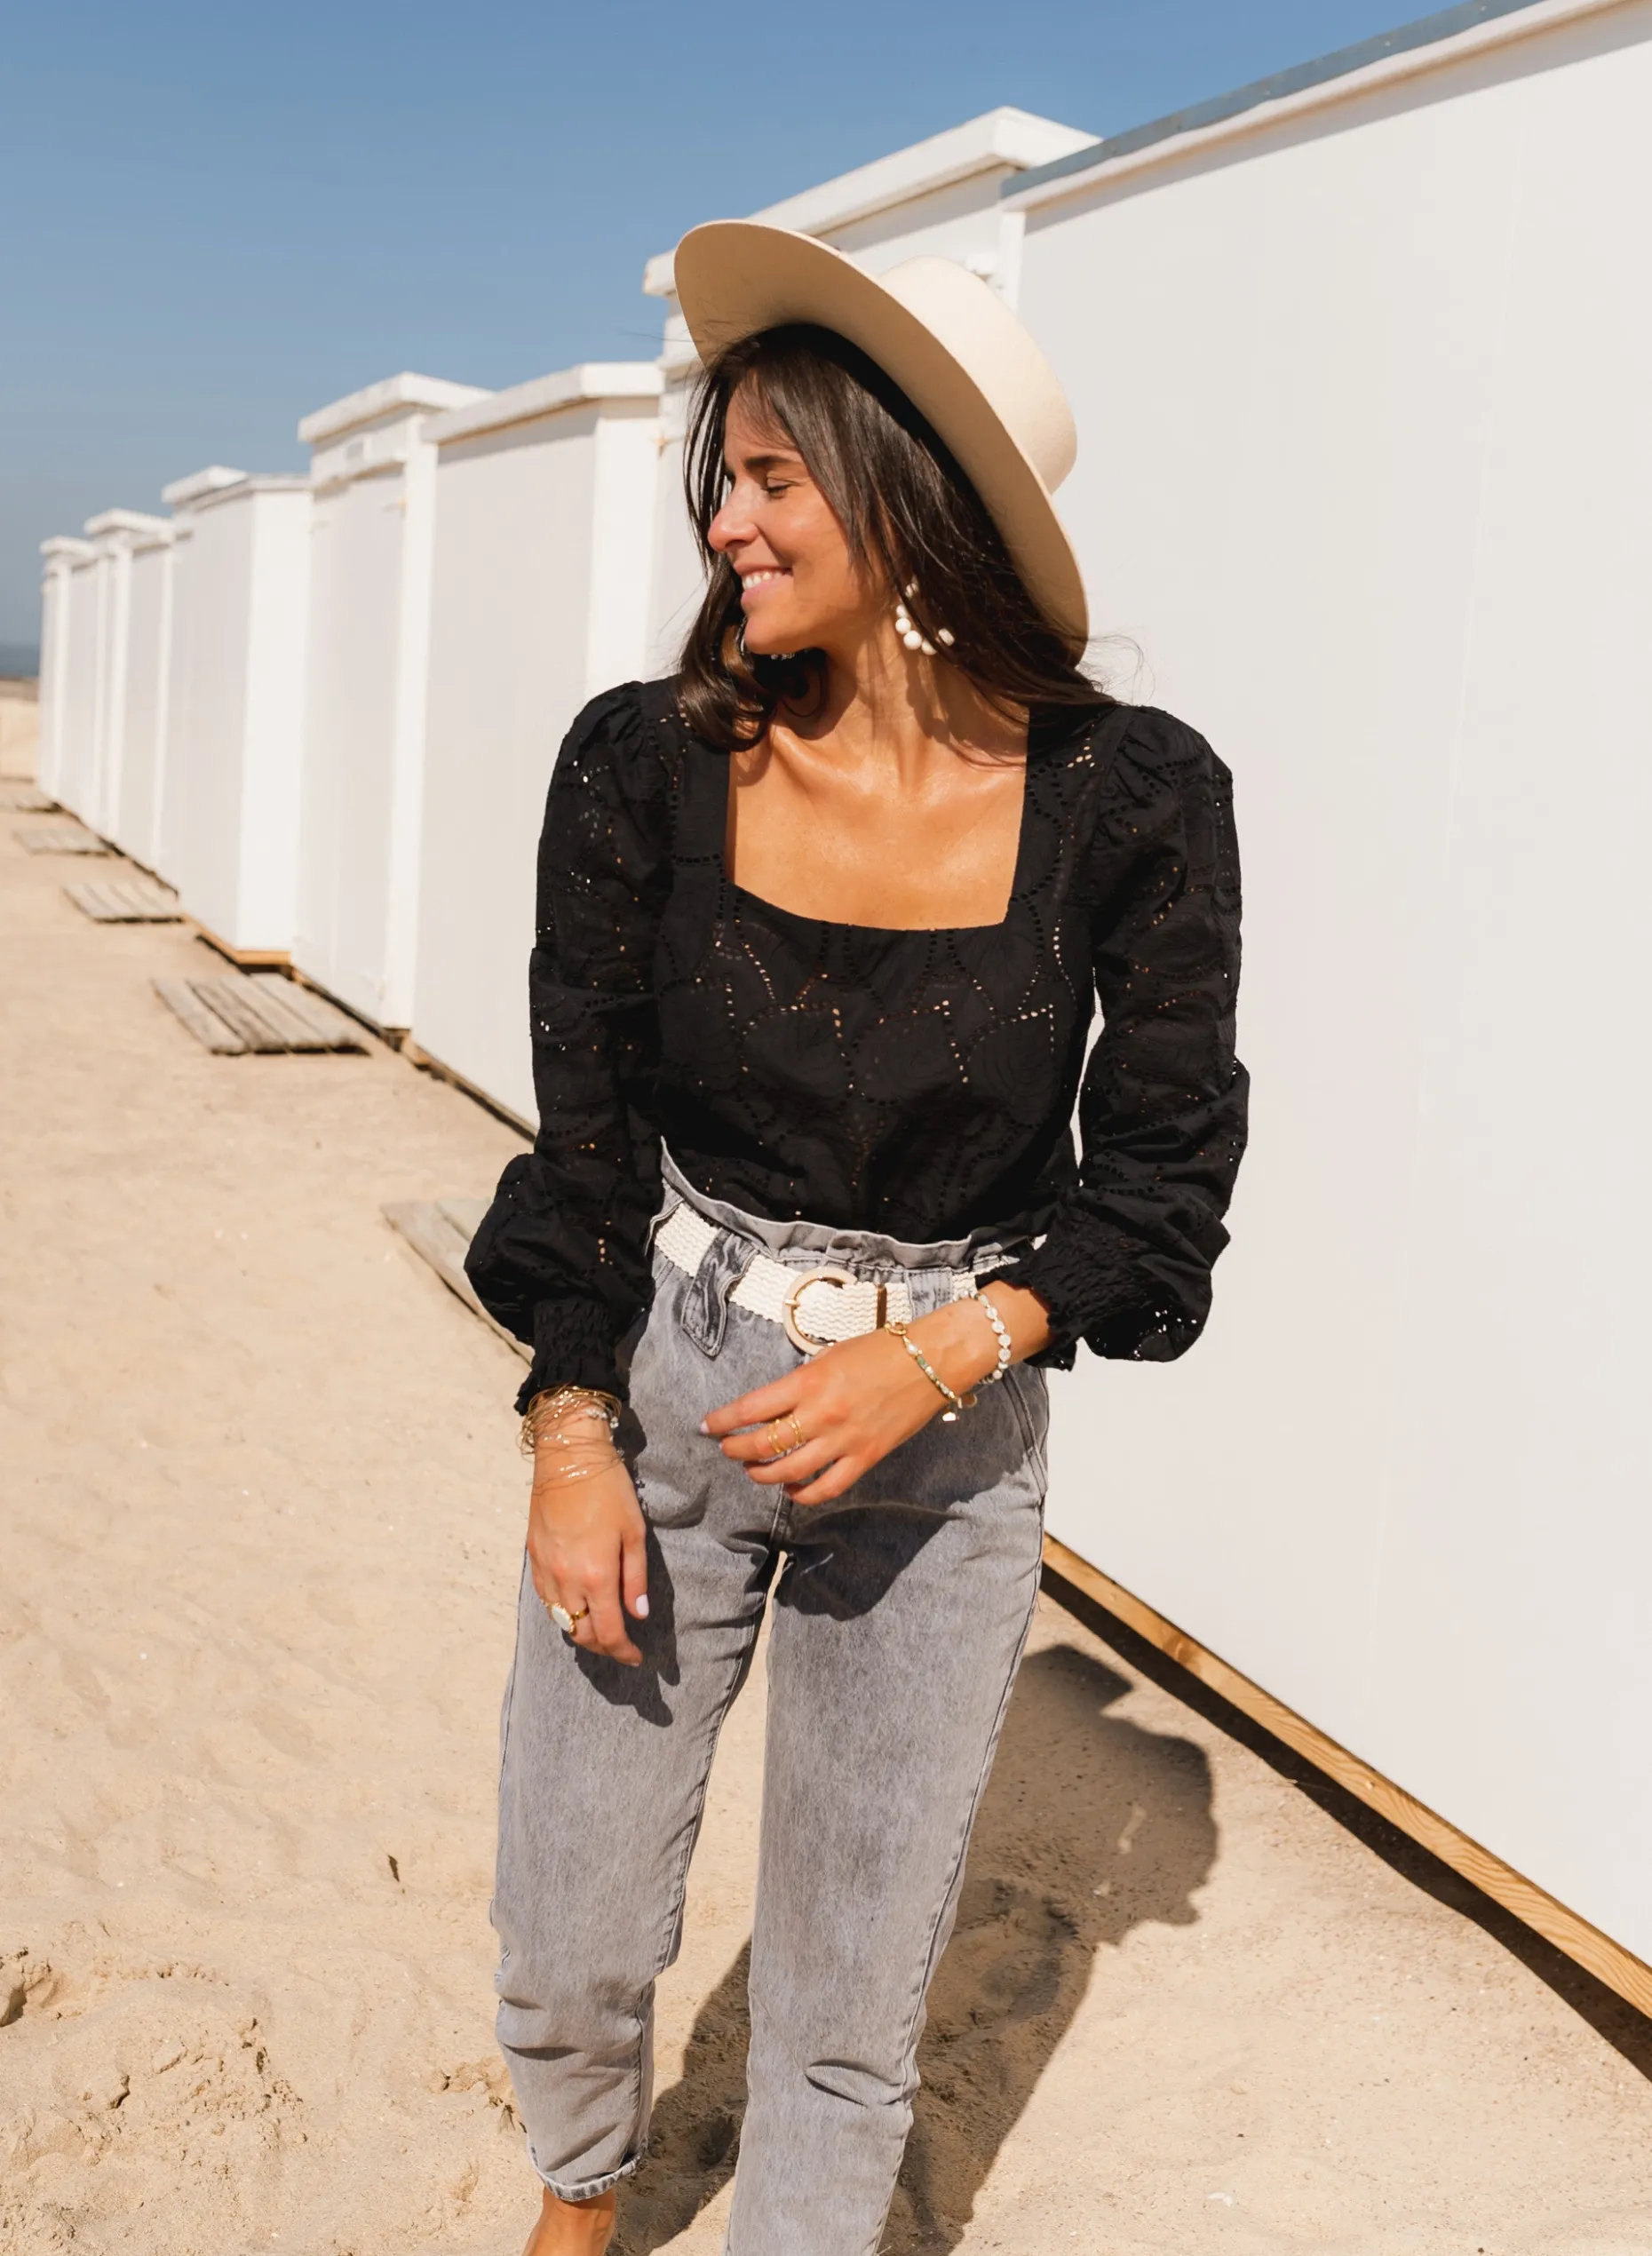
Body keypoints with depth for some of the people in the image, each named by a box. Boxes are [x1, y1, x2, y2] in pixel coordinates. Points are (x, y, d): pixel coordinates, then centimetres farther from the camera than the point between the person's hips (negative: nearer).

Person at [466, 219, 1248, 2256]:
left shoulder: (1131, 802, -13)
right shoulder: (645, 765, -10)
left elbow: (1160, 1173, -5)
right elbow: (588, 1131, -2)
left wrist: (939, 1358, -18)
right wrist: (573, 1439, -6)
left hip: (944, 1431, -1)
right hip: (661, 1400, 1)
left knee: (851, 1994, 11)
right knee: (568, 1947, 13)